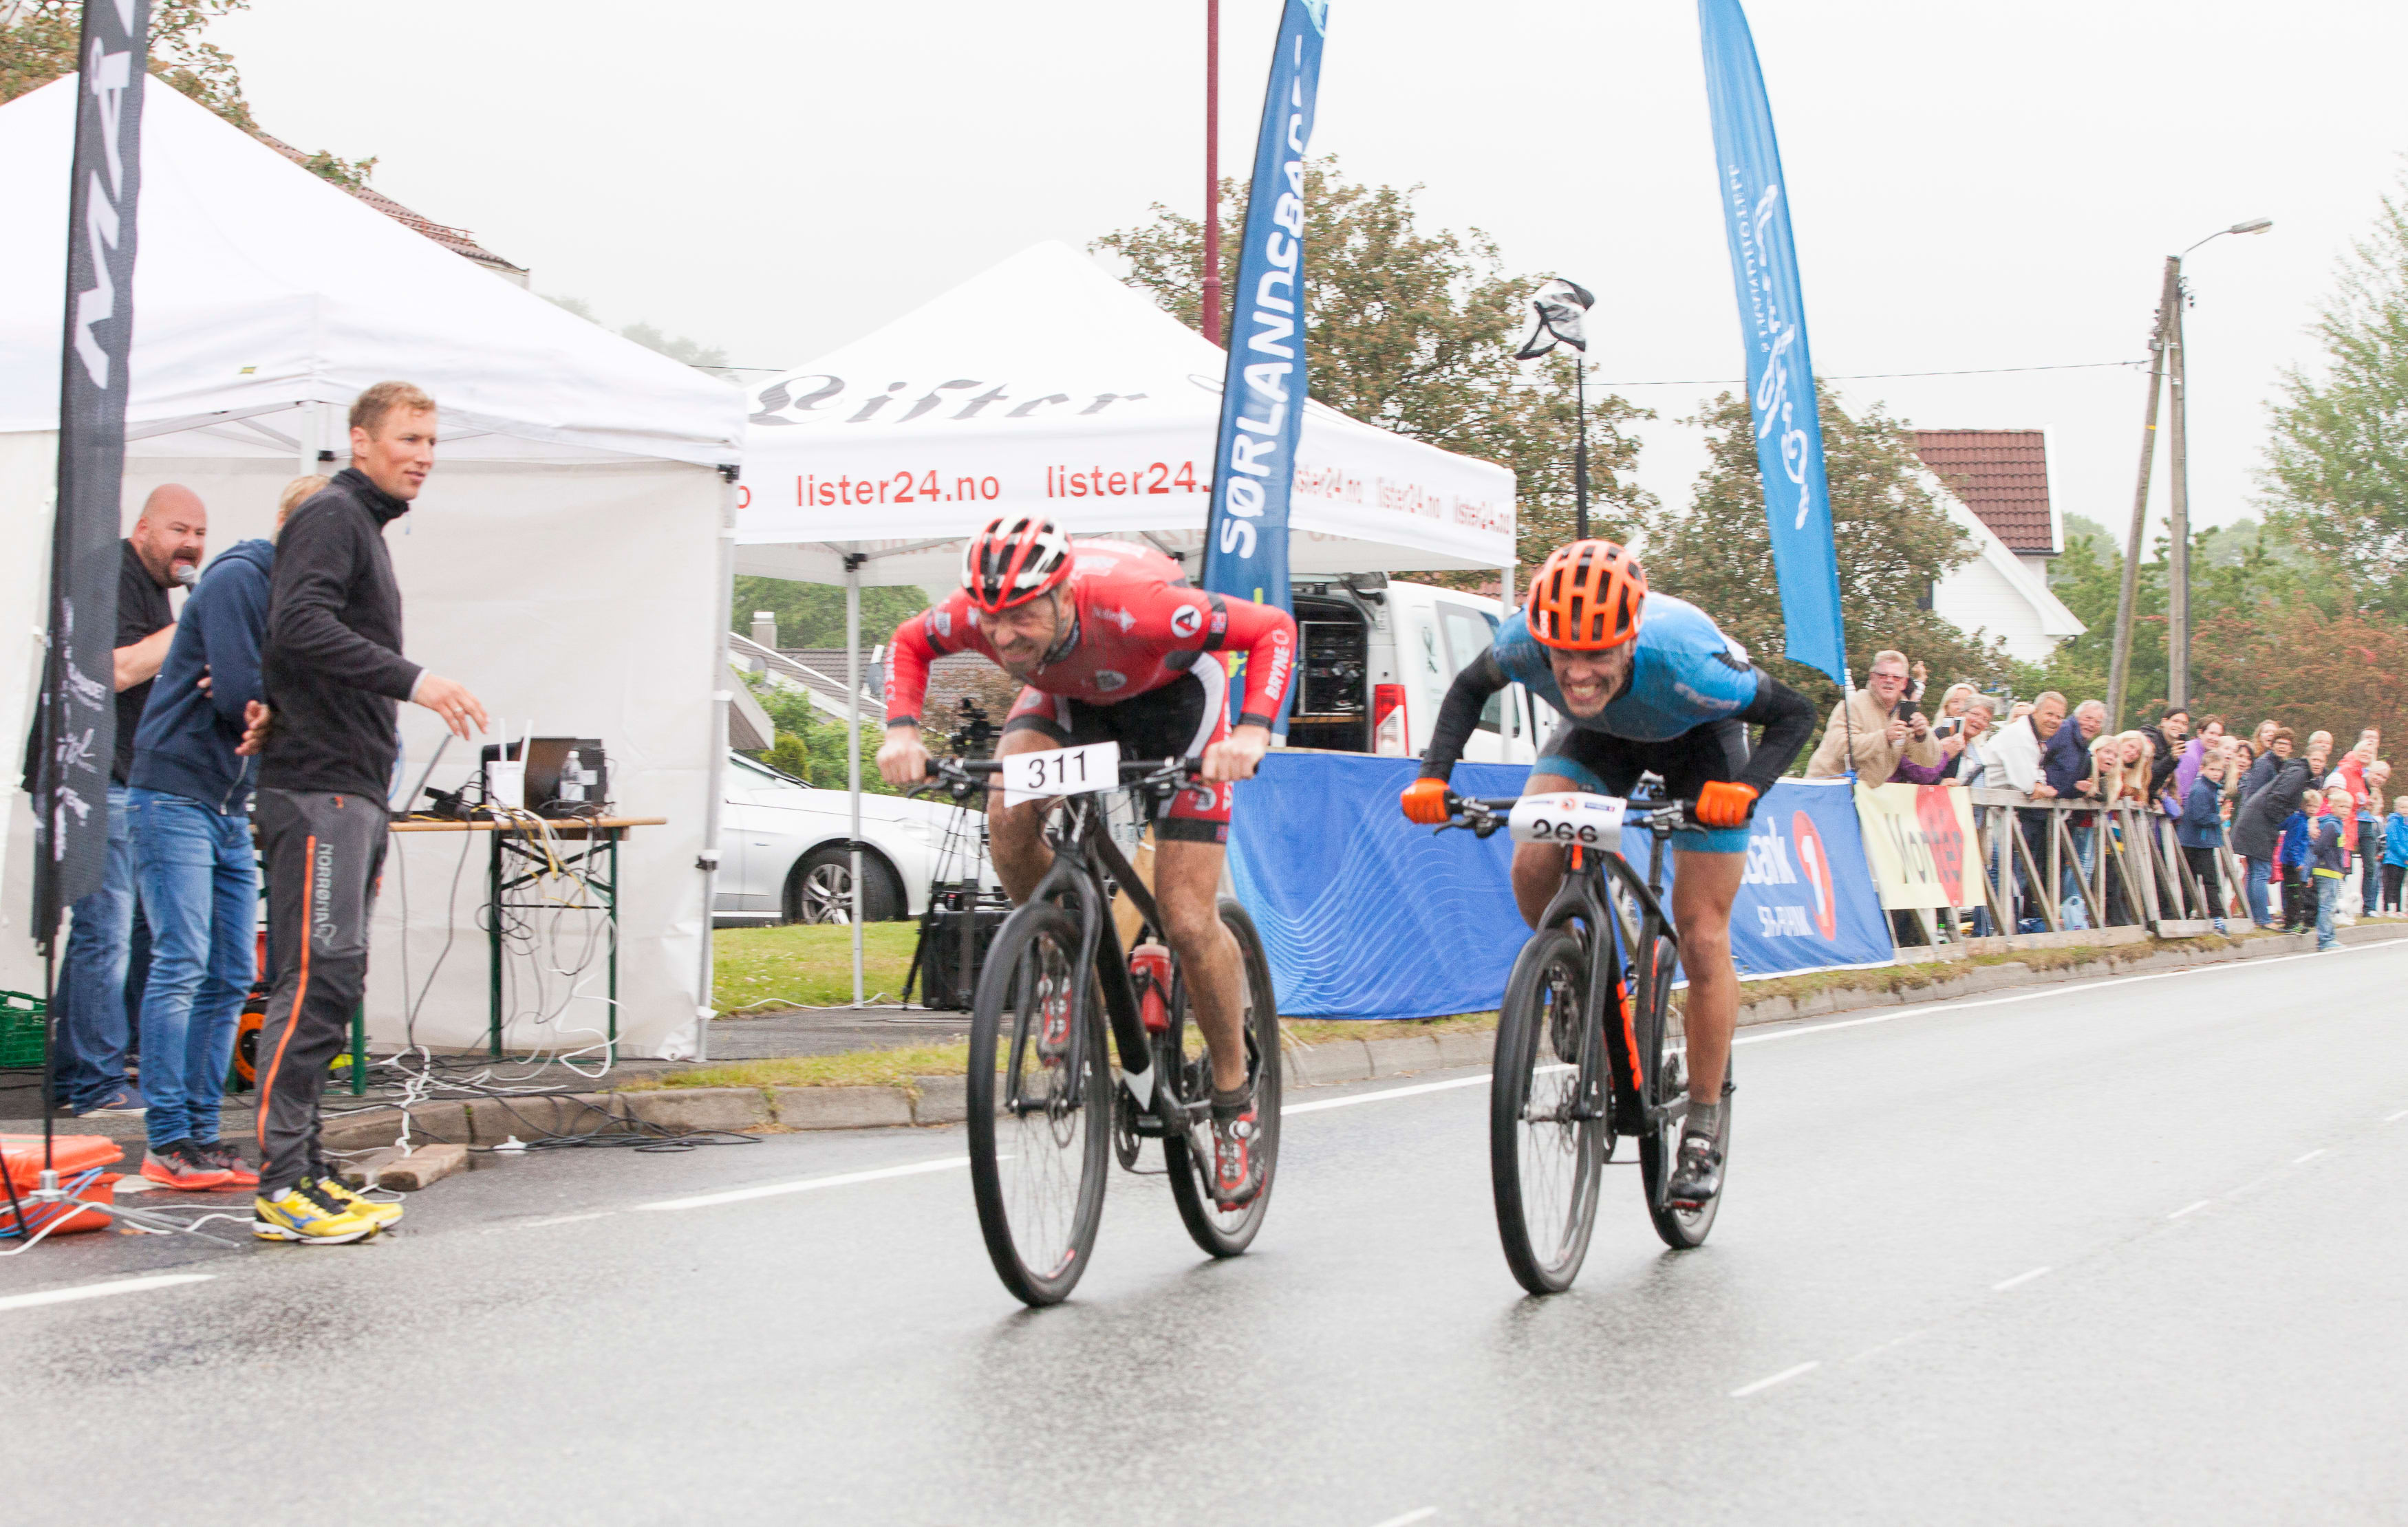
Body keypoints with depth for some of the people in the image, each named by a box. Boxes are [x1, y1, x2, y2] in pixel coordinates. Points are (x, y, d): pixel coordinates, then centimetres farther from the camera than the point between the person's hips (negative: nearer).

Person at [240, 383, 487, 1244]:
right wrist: (411, 679, -25)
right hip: (319, 788, -10)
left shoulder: (367, 527, 24)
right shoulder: (332, 516, -6)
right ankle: (280, 1189, -13)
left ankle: (306, 1172, 12)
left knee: (330, 986, 9)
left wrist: (279, 705, 5)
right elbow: (300, 624, -21)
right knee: (317, 980, -13)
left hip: (355, 791, 10)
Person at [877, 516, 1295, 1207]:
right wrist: (902, 729, -23)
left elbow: (1272, 629, -30)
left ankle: (1235, 1102, 9)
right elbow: (911, 643, -5)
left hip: (1171, 693, -4)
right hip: (1071, 696, 4)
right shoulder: (977, 613, -30)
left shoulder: (1134, 604, -41)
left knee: (1187, 922, -11)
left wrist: (1251, 730, -45)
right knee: (1008, 822, -28)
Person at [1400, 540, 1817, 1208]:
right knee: (1532, 867, -22)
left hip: (1696, 737, -3)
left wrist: (1746, 787, -44)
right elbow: (1471, 688, -9)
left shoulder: (1684, 660, -42)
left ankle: (1704, 1128, 9)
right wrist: (1434, 775, -23)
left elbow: (1794, 713, -27)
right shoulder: (1526, 640, -33)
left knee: (1702, 940, -5)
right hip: (1601, 735, 3)